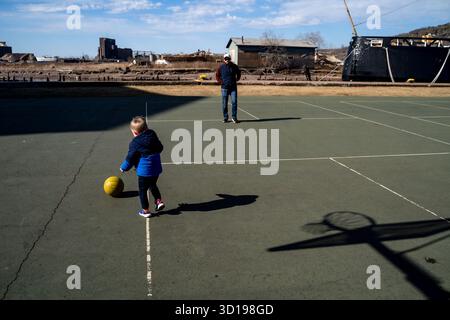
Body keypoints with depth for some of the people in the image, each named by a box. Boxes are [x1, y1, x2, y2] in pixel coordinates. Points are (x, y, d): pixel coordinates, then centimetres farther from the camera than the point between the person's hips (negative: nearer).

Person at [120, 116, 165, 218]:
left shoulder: (135, 143, -14)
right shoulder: (153, 136, 1)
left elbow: (130, 159, -8)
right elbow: (160, 148, 13)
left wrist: (123, 167, 8)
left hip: (144, 171, -6)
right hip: (156, 169, 6)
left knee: (142, 190, 10)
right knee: (153, 185, 30)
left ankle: (146, 211, 16)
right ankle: (159, 201, 18)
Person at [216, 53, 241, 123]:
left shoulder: (234, 66, 3)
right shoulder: (221, 67, 0)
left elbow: (238, 73, 20)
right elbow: (217, 75, 12)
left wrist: (237, 79, 10)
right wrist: (220, 81, 1)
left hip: (233, 87, 0)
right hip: (224, 88, 0)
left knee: (234, 102, -7)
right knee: (224, 104, 3)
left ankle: (234, 117, 3)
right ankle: (225, 118, 13)